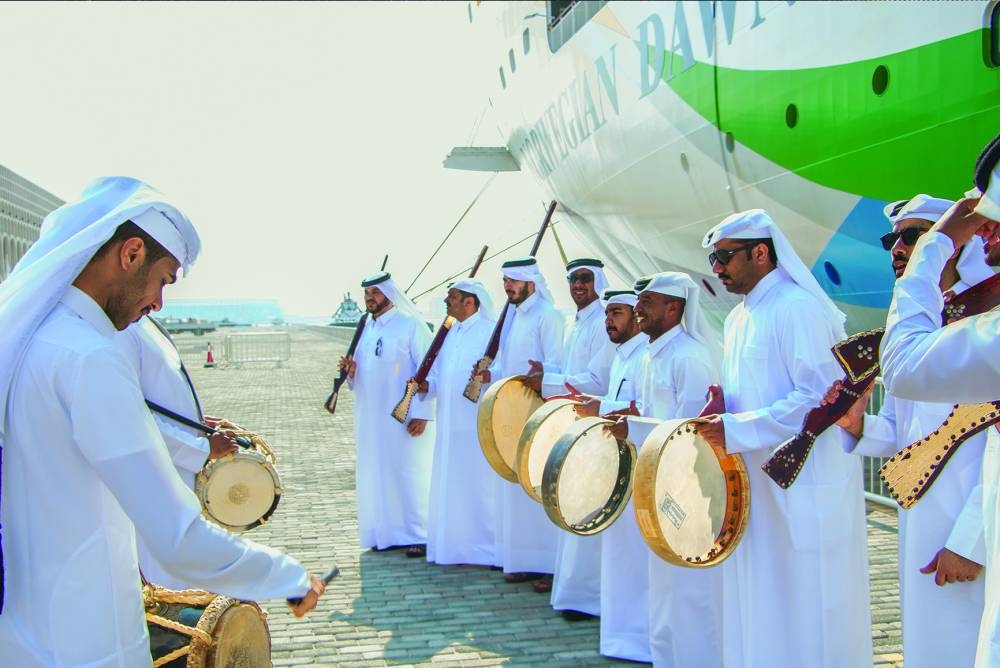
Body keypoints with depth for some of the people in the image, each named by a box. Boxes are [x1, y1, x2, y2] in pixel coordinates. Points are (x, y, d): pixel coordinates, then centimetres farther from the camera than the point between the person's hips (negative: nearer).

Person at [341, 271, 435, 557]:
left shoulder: (411, 326, -7)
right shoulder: (366, 329, 14)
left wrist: (422, 413, -18)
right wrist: (351, 371, -3)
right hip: (372, 419, 7)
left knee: (409, 475, -2)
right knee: (378, 476, 8)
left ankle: (419, 536, 6)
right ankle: (389, 533, 18)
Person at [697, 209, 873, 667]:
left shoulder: (797, 308, -14)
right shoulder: (739, 318, 15)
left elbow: (821, 397, -21)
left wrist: (736, 430, -23)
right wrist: (721, 411, 0)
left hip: (804, 488, -9)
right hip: (758, 486, 9)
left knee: (804, 610, 0)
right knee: (761, 616, 14)